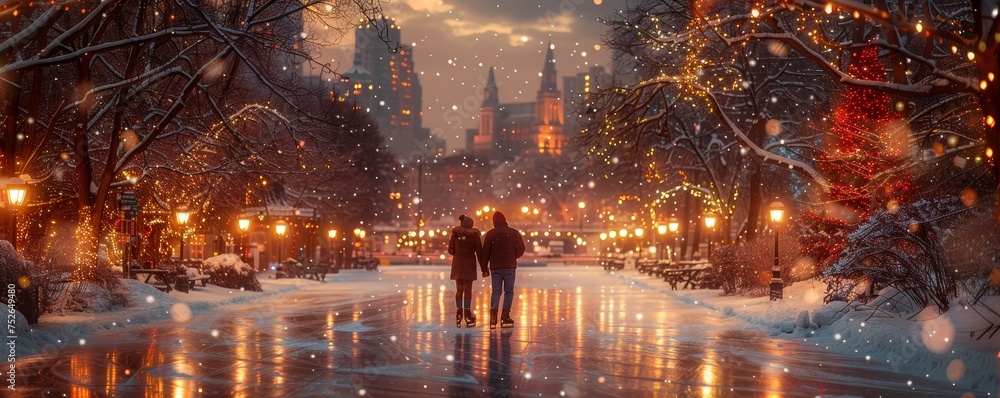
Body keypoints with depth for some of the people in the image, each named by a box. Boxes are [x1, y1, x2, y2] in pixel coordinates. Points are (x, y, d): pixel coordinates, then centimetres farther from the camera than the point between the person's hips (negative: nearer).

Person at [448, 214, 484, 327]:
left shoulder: (455, 233, -1)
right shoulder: (475, 235, -5)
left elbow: (450, 250, 1)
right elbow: (479, 252, -4)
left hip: (457, 264, 2)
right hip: (470, 264, -2)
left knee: (459, 289, 11)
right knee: (468, 289, 2)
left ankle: (459, 312, 9)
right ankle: (467, 313, 2)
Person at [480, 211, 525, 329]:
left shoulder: (490, 234, 1)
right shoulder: (514, 233, 1)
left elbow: (485, 252, 0)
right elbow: (521, 249, 2)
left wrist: (484, 268, 7)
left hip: (495, 267, 1)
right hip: (509, 266, -1)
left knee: (496, 292, 5)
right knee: (509, 291, 5)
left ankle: (493, 317, -7)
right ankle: (505, 317, -1)